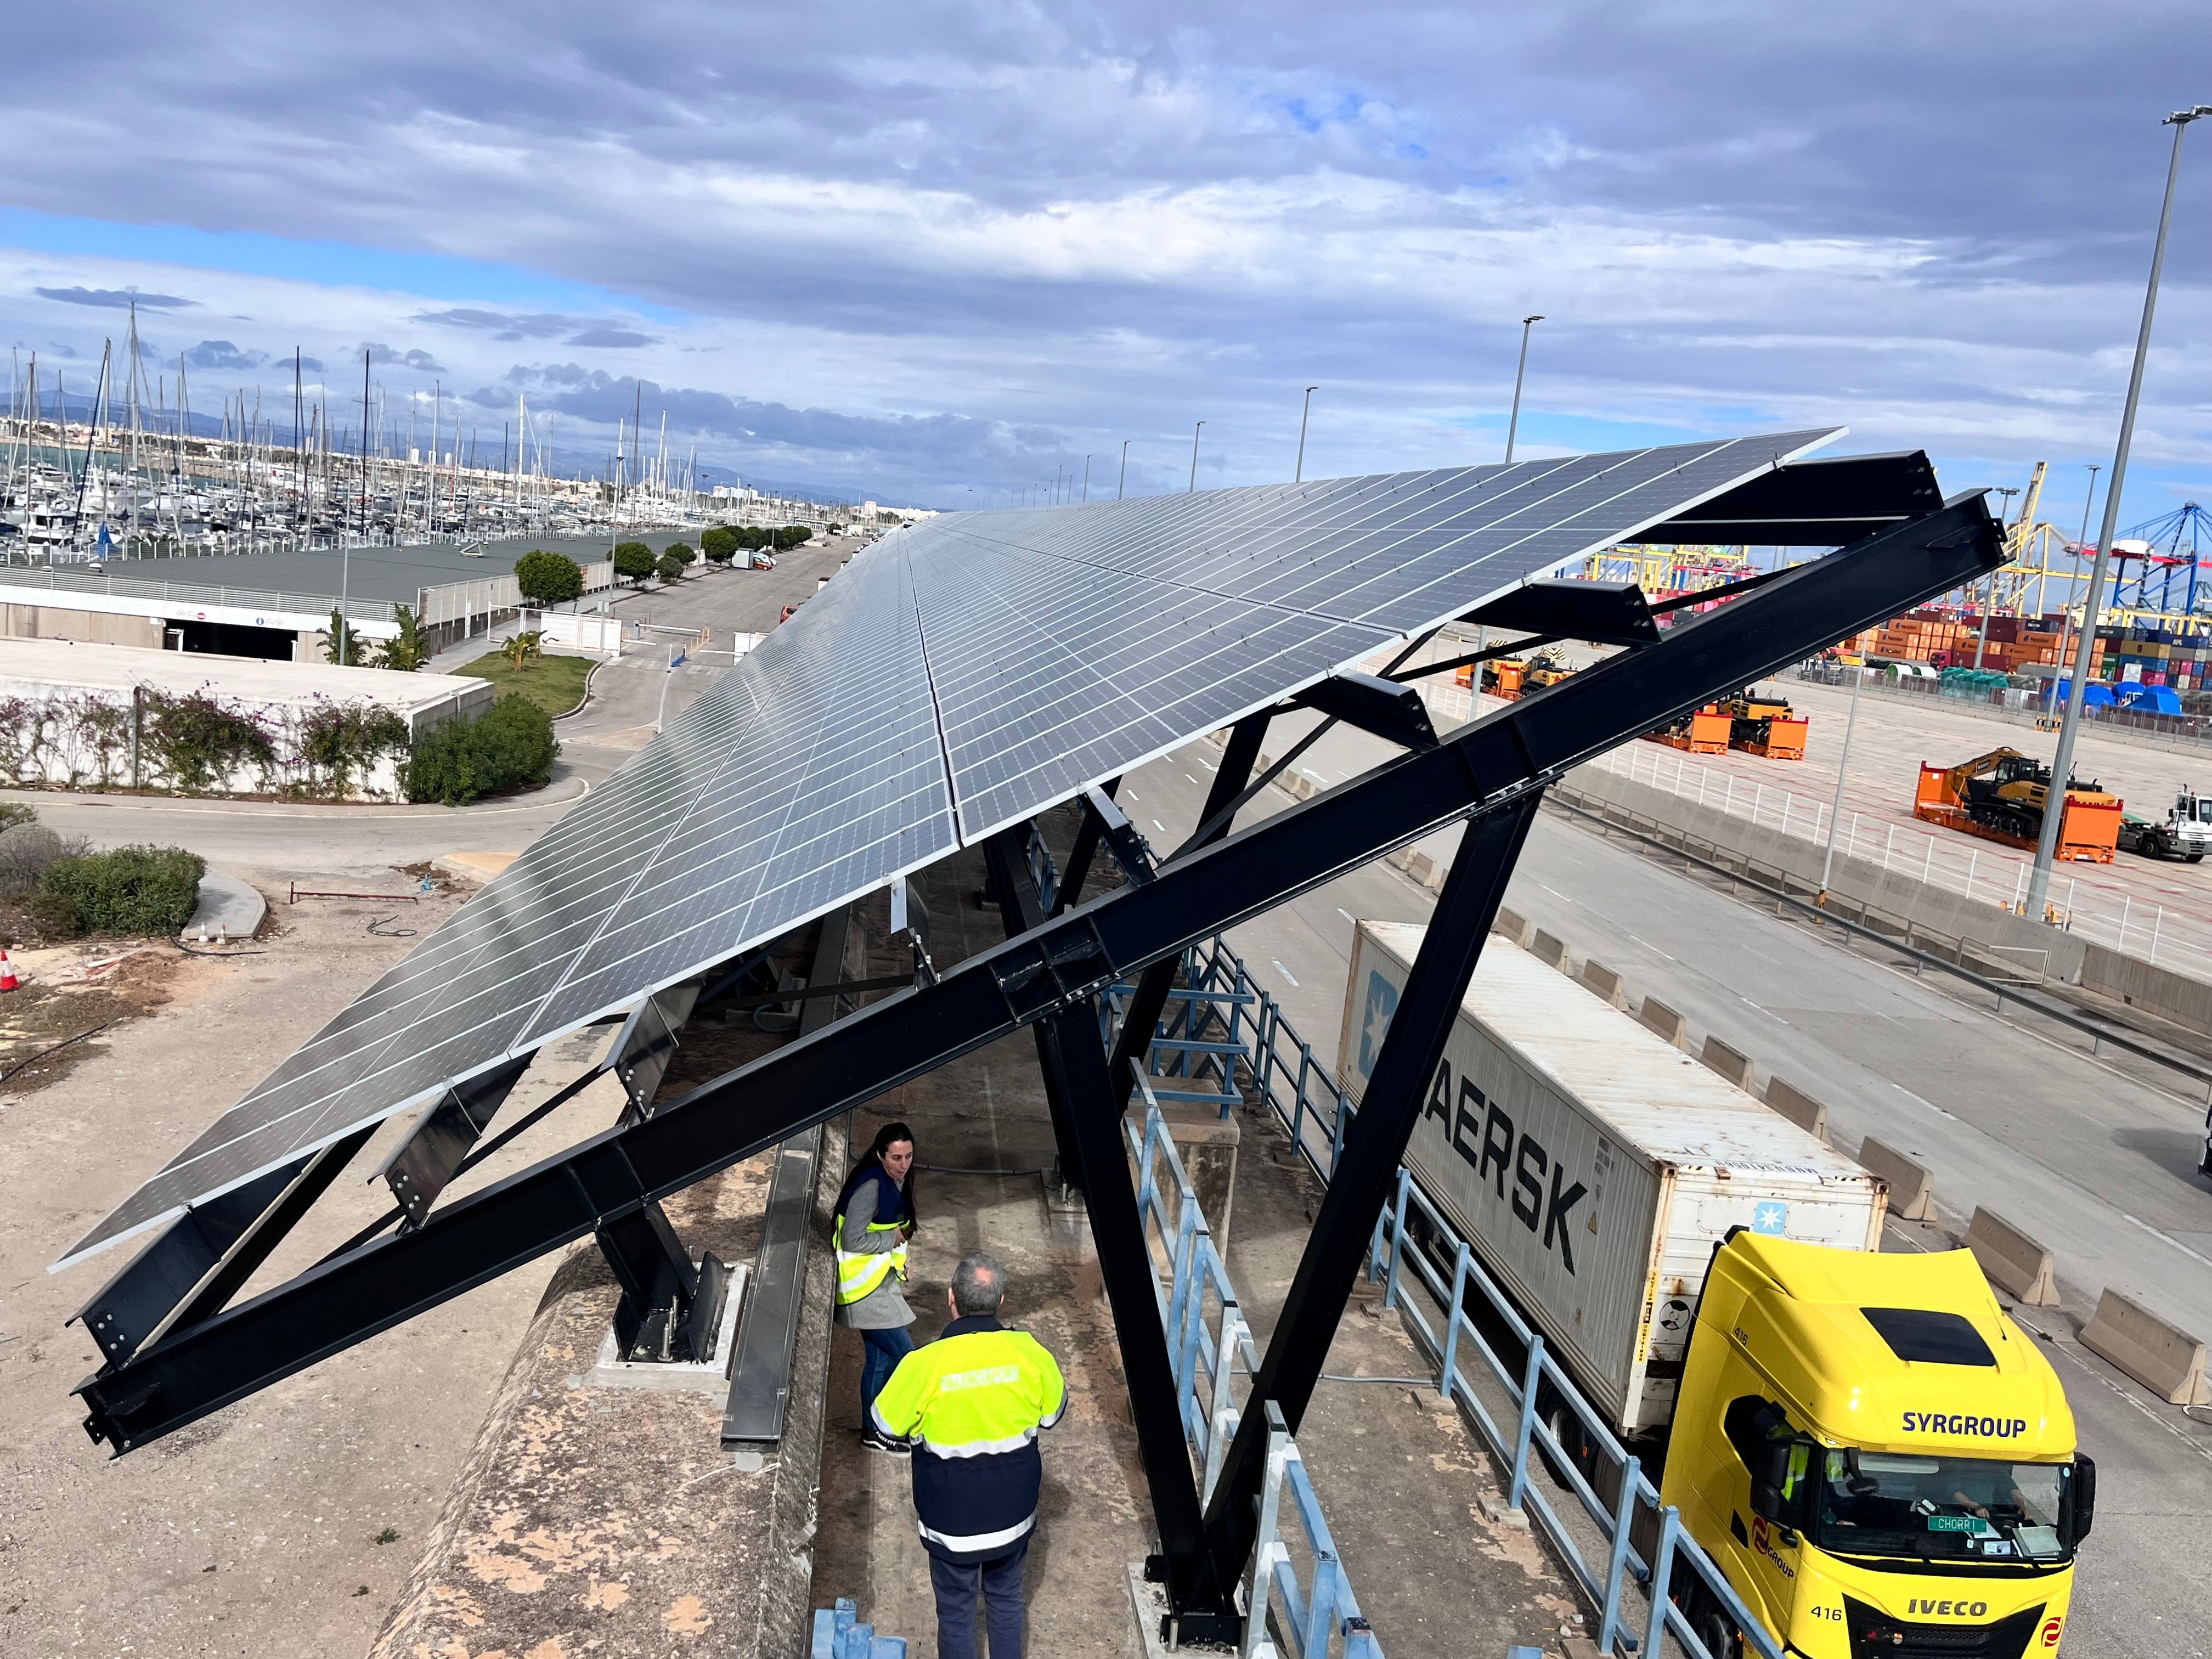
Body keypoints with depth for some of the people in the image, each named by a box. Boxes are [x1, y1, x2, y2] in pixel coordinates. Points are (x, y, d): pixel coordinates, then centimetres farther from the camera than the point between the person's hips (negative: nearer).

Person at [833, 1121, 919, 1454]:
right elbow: (853, 1240, -26)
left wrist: (897, 1255, 10)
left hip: (880, 1283, 9)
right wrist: (892, 1238, -16)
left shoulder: (896, 1181, 7)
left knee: (880, 1359, 16)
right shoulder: (870, 1186, -23)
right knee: (905, 1357, -5)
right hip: (865, 1288, -9)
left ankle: (873, 1431, 28)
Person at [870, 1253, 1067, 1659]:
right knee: (1007, 1598, 25)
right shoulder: (1028, 1351, -18)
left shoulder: (925, 1364, -25)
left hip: (952, 1520, -2)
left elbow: (886, 1427, -8)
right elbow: (1053, 1413, 0)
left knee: (955, 1609, 20)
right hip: (1014, 1512, 2)